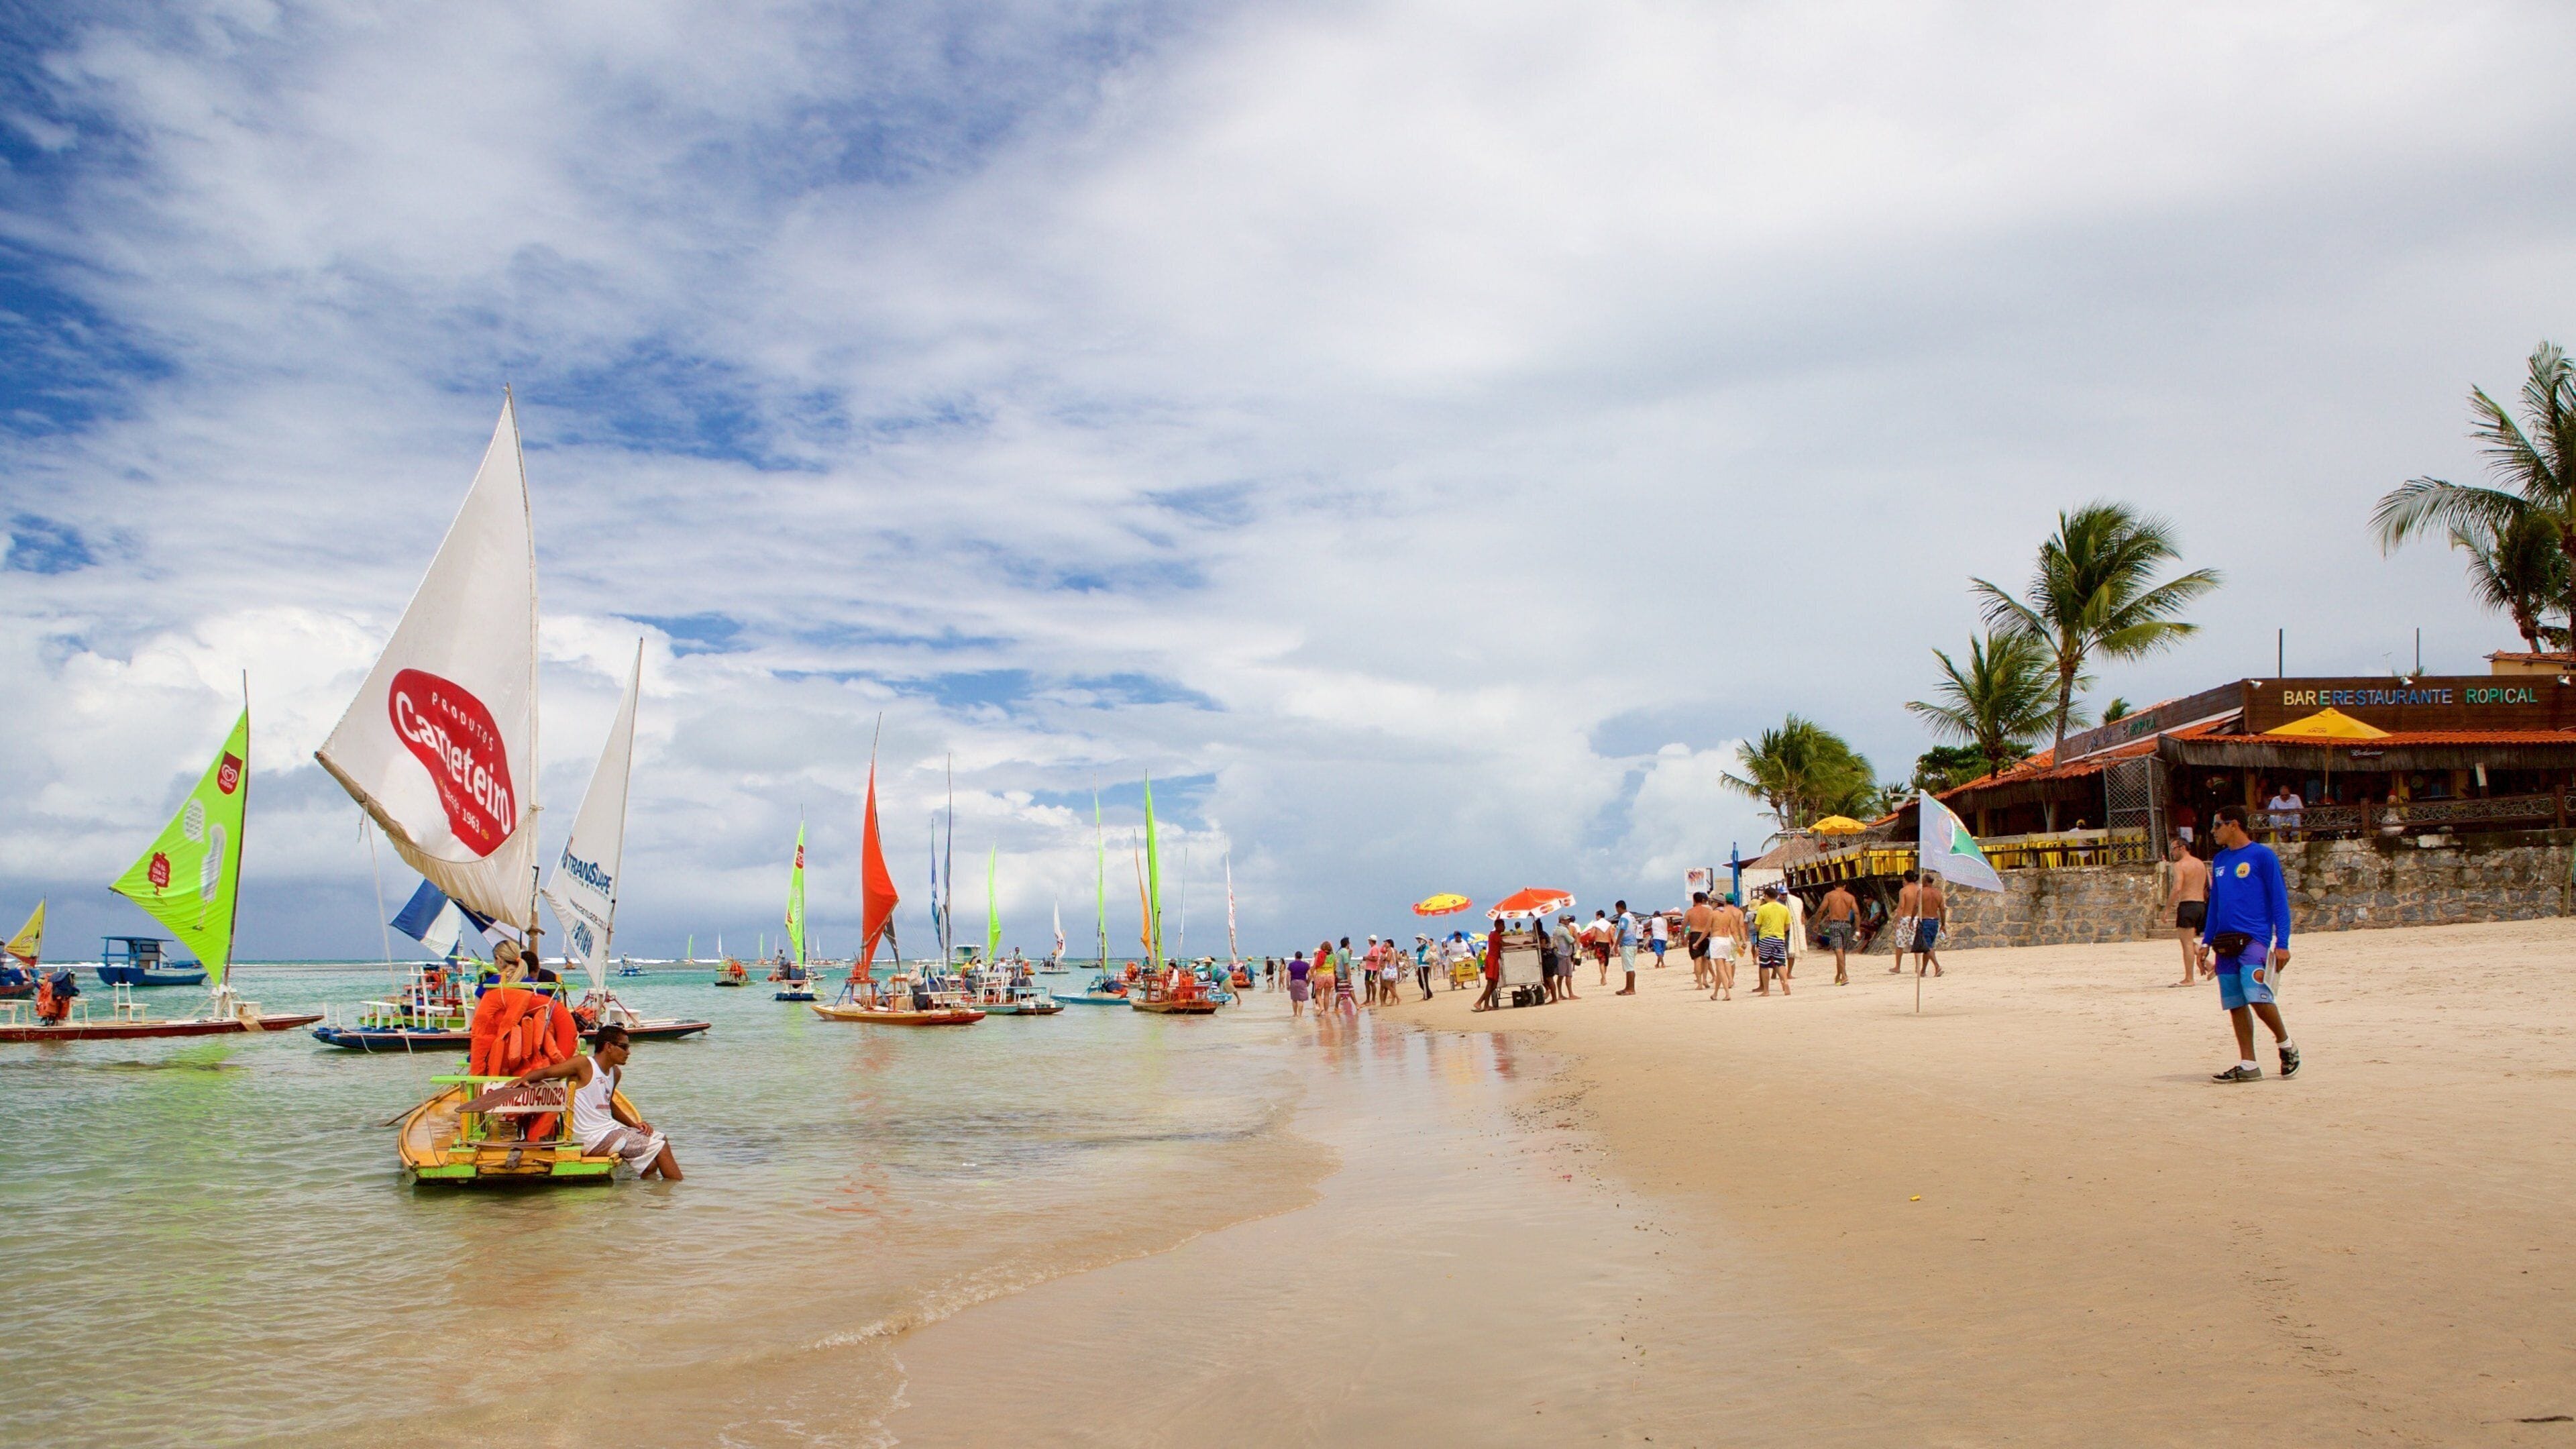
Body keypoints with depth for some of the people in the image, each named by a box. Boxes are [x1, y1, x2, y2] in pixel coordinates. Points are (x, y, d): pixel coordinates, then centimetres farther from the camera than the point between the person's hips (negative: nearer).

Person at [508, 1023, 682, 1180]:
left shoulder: (616, 1073, 13)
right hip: (594, 1138, -9)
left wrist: (634, 1124, 14)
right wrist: (524, 1079, -36)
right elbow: (544, 1072, -14)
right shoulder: (583, 1064, -11)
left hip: (611, 1128, 9)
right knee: (659, 1146, -10)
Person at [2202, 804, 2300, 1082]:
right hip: (2225, 942, 7)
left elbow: (2279, 900, -5)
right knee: (2235, 1004, 5)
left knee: (2258, 996, -18)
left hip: (2254, 939, -7)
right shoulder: (2219, 861, 16)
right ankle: (2247, 1066, 10)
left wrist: (2282, 943, -11)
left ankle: (2286, 1045, 7)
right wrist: (2206, 942, 17)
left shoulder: (2262, 855, -3)